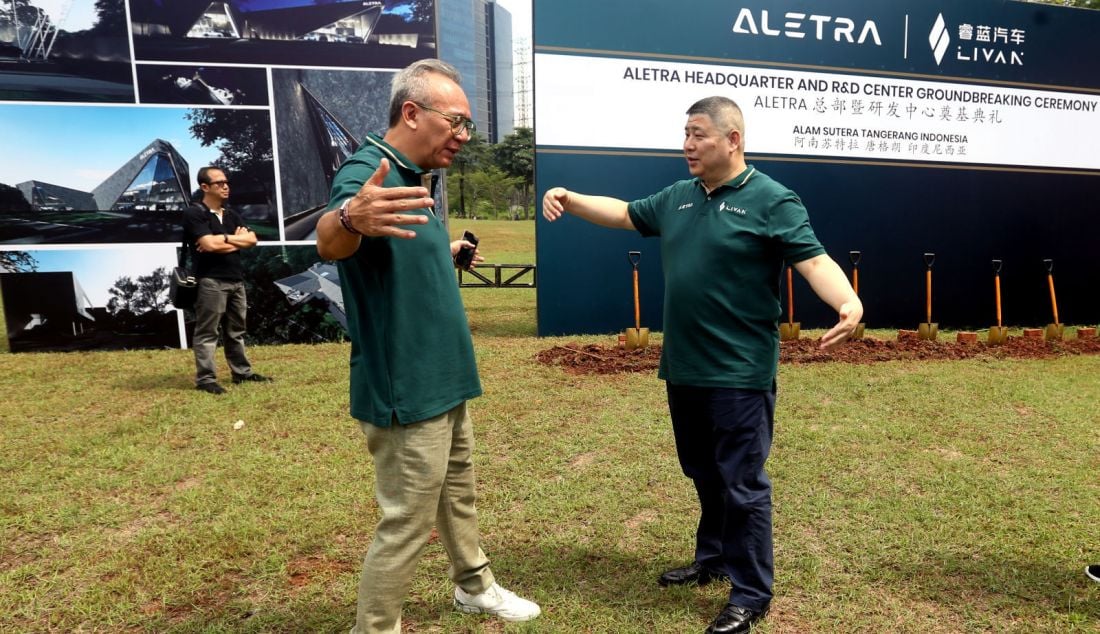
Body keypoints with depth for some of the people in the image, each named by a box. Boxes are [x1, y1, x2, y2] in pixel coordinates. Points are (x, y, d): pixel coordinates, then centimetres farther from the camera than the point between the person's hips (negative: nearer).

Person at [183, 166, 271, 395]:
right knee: (207, 332, -3)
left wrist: (223, 239, -8)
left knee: (236, 331, 14)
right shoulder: (194, 214, -4)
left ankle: (242, 372, 22)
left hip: (236, 280, 7)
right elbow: (209, 244, -17)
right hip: (211, 281, -7)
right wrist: (236, 239, -2)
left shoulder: (231, 214, 17)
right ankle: (205, 379, 1)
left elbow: (252, 239, 5)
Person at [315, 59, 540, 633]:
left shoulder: (415, 178, 9)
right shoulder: (366, 171, -20)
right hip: (407, 391, -10)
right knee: (406, 524, 4)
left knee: (458, 496, 25)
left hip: (444, 383, 10)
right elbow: (329, 244, -43)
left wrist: (445, 253, 26)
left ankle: (474, 586, 46)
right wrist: (349, 217, -62)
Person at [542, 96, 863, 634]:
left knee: (741, 484, 3)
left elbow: (813, 260, -18)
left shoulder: (772, 200, -10)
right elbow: (625, 213, 22)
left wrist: (849, 302, -37)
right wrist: (570, 199, 11)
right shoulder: (677, 197, 11)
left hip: (739, 373, -7)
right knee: (704, 475, 21)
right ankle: (712, 559, 41)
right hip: (683, 368, 7)